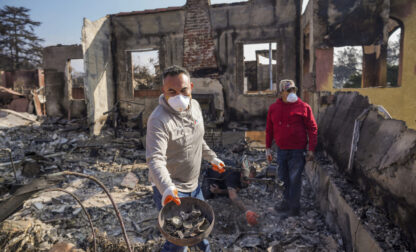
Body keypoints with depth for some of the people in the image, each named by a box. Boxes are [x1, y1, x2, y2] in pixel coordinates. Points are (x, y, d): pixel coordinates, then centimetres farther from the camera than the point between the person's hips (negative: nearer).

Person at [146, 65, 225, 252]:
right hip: (169, 190, -8)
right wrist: (167, 188, -51)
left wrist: (212, 158, 19)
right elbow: (155, 159, -37)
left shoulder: (195, 105, -1)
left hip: (193, 185, 8)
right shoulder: (159, 120, -27)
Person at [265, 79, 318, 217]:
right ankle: (286, 202, 33)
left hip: (297, 151, -4)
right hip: (281, 150, 4)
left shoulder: (303, 107, -6)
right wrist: (268, 148, 10)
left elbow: (312, 128, -3)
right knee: (283, 178, 15)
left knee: (295, 180, 1)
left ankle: (294, 208, 14)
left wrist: (311, 149, -7)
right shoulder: (273, 108, 4)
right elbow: (269, 129, 11)